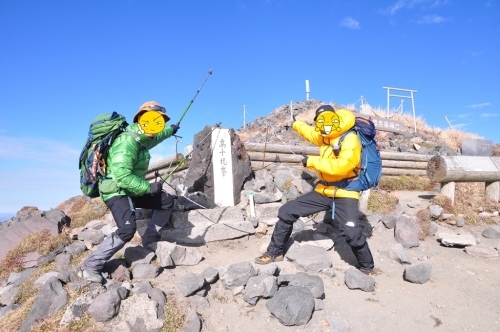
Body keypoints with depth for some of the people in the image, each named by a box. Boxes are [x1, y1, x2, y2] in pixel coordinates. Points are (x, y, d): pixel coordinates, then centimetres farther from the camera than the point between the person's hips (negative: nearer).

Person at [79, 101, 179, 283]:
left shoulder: (140, 137, 5)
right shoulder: (126, 143, -26)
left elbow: (154, 137, 31)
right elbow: (122, 176, -35)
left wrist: (170, 130, 46)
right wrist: (148, 187, -30)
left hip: (132, 190, 10)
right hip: (117, 192, -10)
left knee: (167, 202, 12)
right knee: (127, 229, -28)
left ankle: (150, 239, 23)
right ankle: (91, 266, -12)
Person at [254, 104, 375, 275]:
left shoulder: (350, 139, -16)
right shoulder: (325, 136, 9)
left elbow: (341, 165, -30)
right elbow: (311, 132, 33)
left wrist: (312, 161, -22)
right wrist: (296, 124, 48)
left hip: (344, 193, -8)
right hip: (323, 190, 8)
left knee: (352, 233, -24)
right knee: (286, 212, 3)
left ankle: (367, 267, 6)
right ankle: (275, 252, 17)